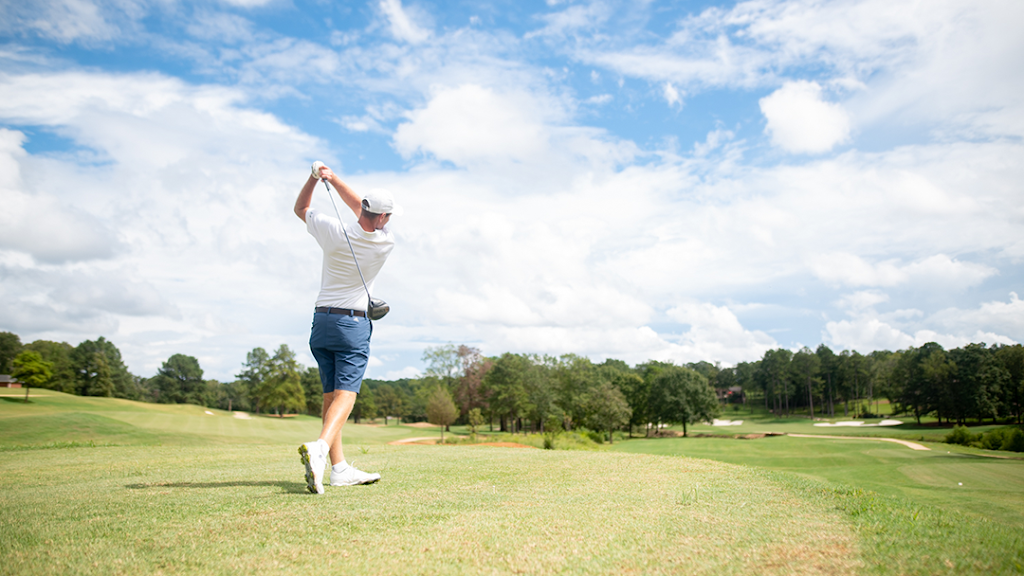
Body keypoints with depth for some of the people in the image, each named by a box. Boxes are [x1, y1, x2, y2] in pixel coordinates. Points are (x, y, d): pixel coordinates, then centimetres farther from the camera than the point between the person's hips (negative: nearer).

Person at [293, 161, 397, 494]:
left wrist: (315, 177, 2)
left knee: (330, 394, 8)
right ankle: (319, 447, -36)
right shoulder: (386, 242, -9)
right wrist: (333, 177, 3)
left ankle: (339, 468, 7)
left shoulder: (333, 231, -8)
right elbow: (358, 206, 6)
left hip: (322, 320, 4)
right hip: (353, 324, -4)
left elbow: (299, 208, 12)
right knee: (346, 393, -10)